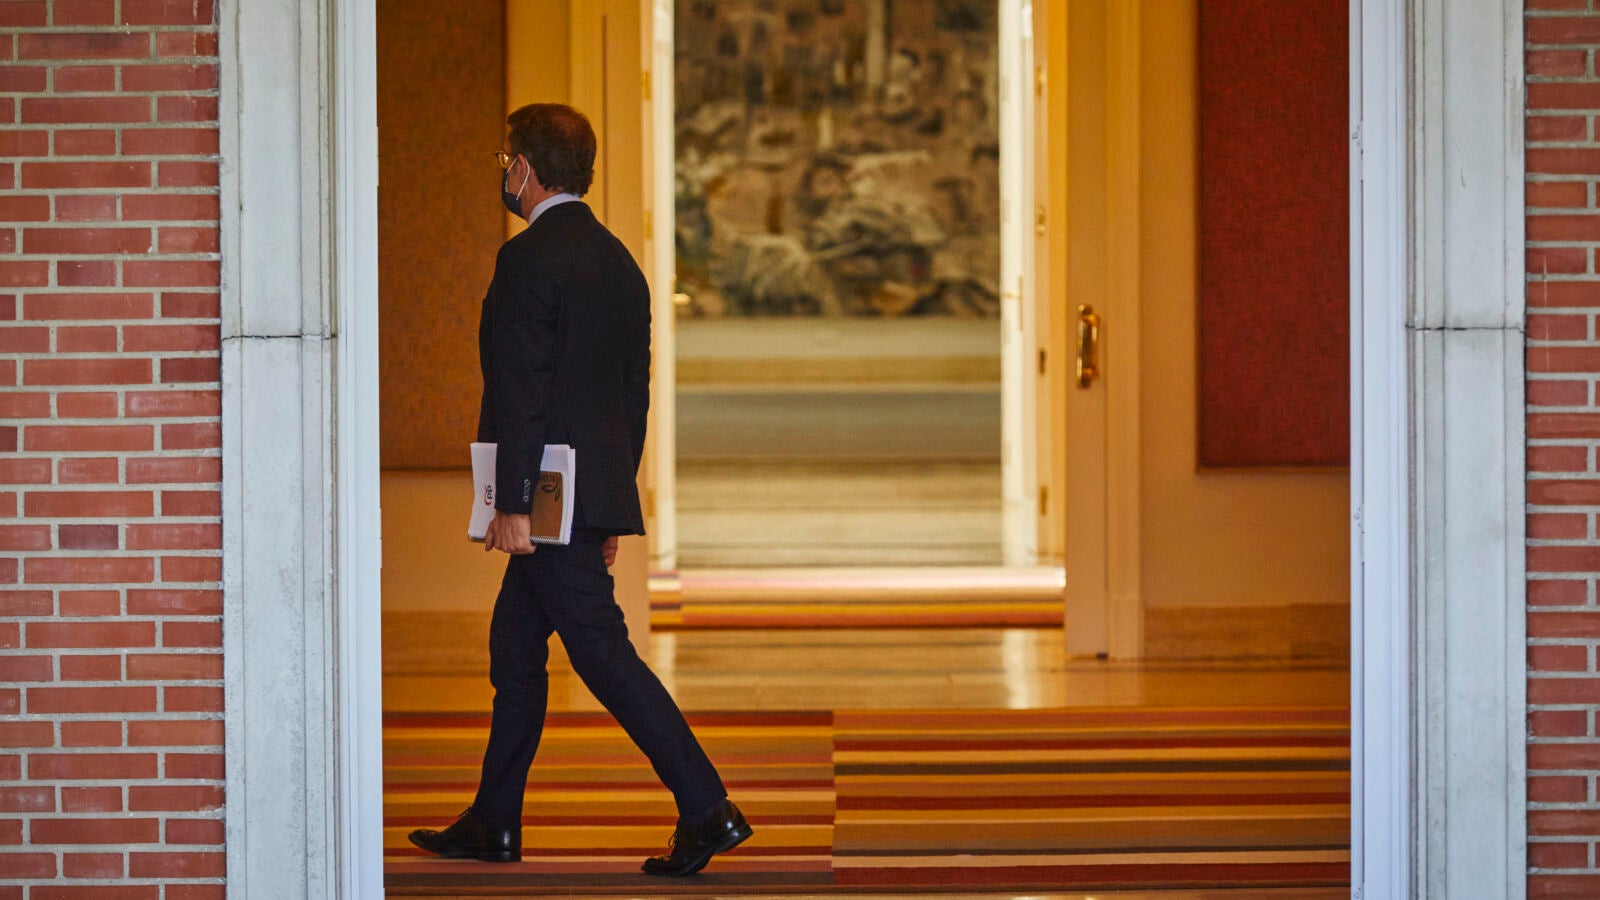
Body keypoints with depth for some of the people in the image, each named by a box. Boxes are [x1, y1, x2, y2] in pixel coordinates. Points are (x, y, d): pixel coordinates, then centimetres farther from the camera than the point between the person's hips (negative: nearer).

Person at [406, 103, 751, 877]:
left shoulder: (528, 259, -14)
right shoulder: (618, 260, 13)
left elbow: (521, 388, -19)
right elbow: (634, 392, 16)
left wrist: (512, 505, -18)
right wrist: (615, 506, 20)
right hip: (595, 491, 9)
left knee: (602, 652, -7)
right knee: (514, 646, 16)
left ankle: (707, 808, -10)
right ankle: (493, 824, 23)